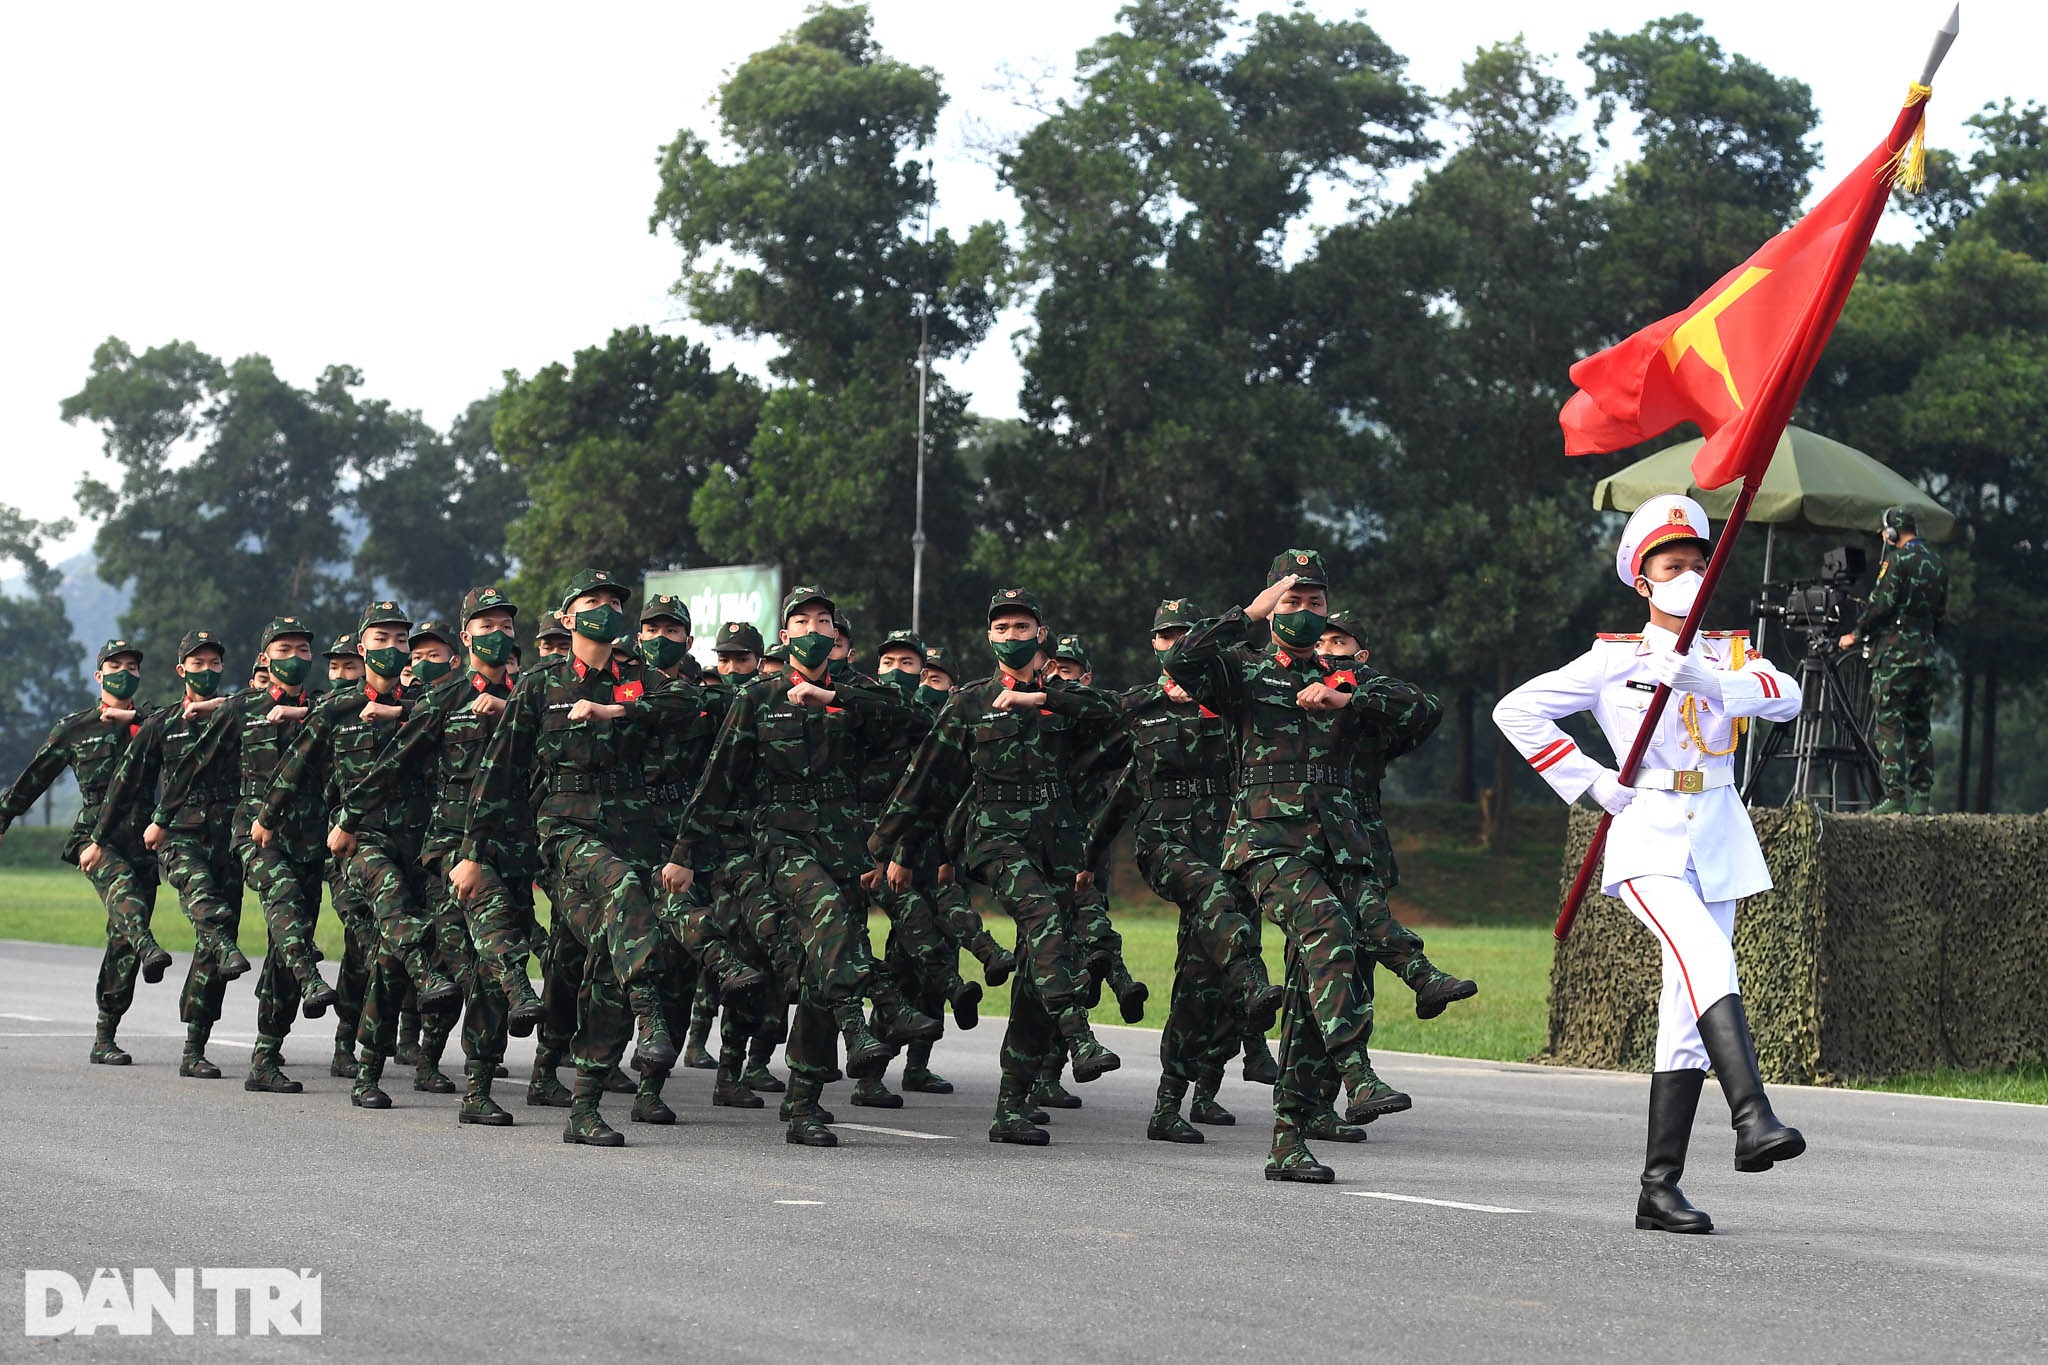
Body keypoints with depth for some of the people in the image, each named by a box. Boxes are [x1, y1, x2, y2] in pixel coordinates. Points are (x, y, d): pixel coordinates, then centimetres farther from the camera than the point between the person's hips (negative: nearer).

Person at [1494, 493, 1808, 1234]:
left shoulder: (1730, 655, 13)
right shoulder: (1614, 659, 5)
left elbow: (1786, 697, -7)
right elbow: (1516, 711, 2)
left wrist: (1708, 682, -25)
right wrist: (1592, 783, -4)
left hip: (1719, 840, 4)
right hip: (1648, 839, -4)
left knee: (1688, 1006, 2)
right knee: (1707, 954, -29)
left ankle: (1660, 1185, 5)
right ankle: (1751, 1119, -43)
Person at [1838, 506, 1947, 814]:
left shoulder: (1898, 561, -10)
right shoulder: (1938, 566, 13)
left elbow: (1880, 604, -13)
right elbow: (1940, 614, 17)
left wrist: (1856, 635, 0)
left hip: (1894, 656, -7)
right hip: (1925, 656, 7)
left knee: (1889, 726, -6)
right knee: (1918, 728, 11)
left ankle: (1895, 797, -12)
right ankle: (1921, 798, 8)